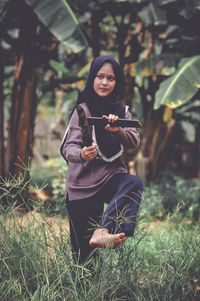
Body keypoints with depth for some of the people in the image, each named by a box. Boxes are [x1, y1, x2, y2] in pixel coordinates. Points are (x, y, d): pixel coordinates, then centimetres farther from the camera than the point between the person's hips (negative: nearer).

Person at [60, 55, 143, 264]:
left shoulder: (121, 110, 10)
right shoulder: (83, 110, -5)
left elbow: (134, 141, -3)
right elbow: (69, 147, -14)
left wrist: (117, 130, -24)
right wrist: (81, 154, -38)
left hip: (111, 175, 4)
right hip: (84, 182, -3)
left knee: (134, 183, -32)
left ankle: (102, 232, -43)